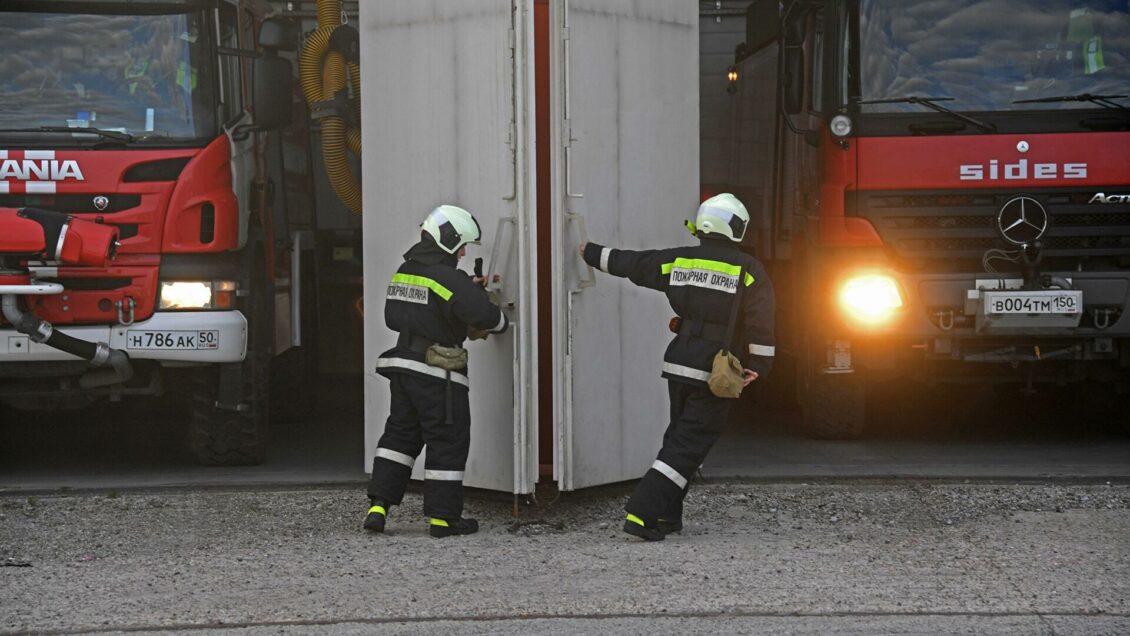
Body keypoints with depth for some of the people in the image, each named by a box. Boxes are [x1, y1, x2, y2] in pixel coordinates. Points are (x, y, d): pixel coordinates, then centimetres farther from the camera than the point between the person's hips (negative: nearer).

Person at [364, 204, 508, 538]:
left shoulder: (404, 272, 11)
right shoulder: (449, 278, -17)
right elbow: (483, 314, -25)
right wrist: (500, 322, -1)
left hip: (403, 366, 8)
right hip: (437, 374, -8)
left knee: (400, 433, 15)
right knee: (448, 440, 3)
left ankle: (378, 506, 7)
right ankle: (443, 517, 6)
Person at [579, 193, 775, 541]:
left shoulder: (678, 261, 5)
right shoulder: (747, 269, -7)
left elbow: (629, 262, 15)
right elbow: (760, 322, -13)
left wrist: (592, 253, 31)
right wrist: (759, 365, -7)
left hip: (678, 367, 5)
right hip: (715, 374, -5)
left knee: (680, 436, 19)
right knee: (687, 445, -3)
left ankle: (666, 515, 19)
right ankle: (642, 513, -13)